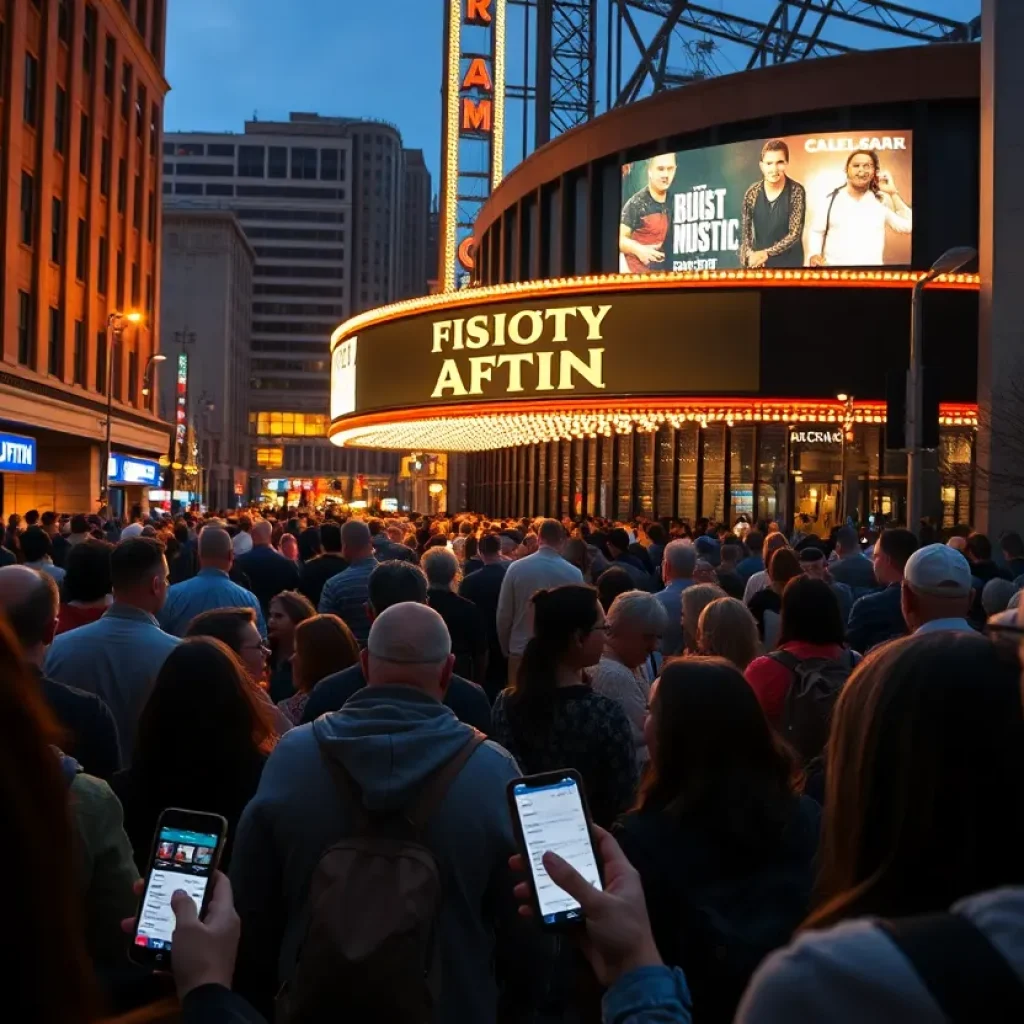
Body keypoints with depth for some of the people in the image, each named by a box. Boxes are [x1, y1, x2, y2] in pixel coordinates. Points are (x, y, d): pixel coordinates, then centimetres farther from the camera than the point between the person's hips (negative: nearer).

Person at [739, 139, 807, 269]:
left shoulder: (796, 191, -10)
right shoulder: (752, 193, -3)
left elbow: (795, 233, -13)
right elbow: (745, 232, 2)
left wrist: (766, 253, -21)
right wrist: (750, 255, -16)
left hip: (789, 262, -2)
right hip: (759, 263, 2)